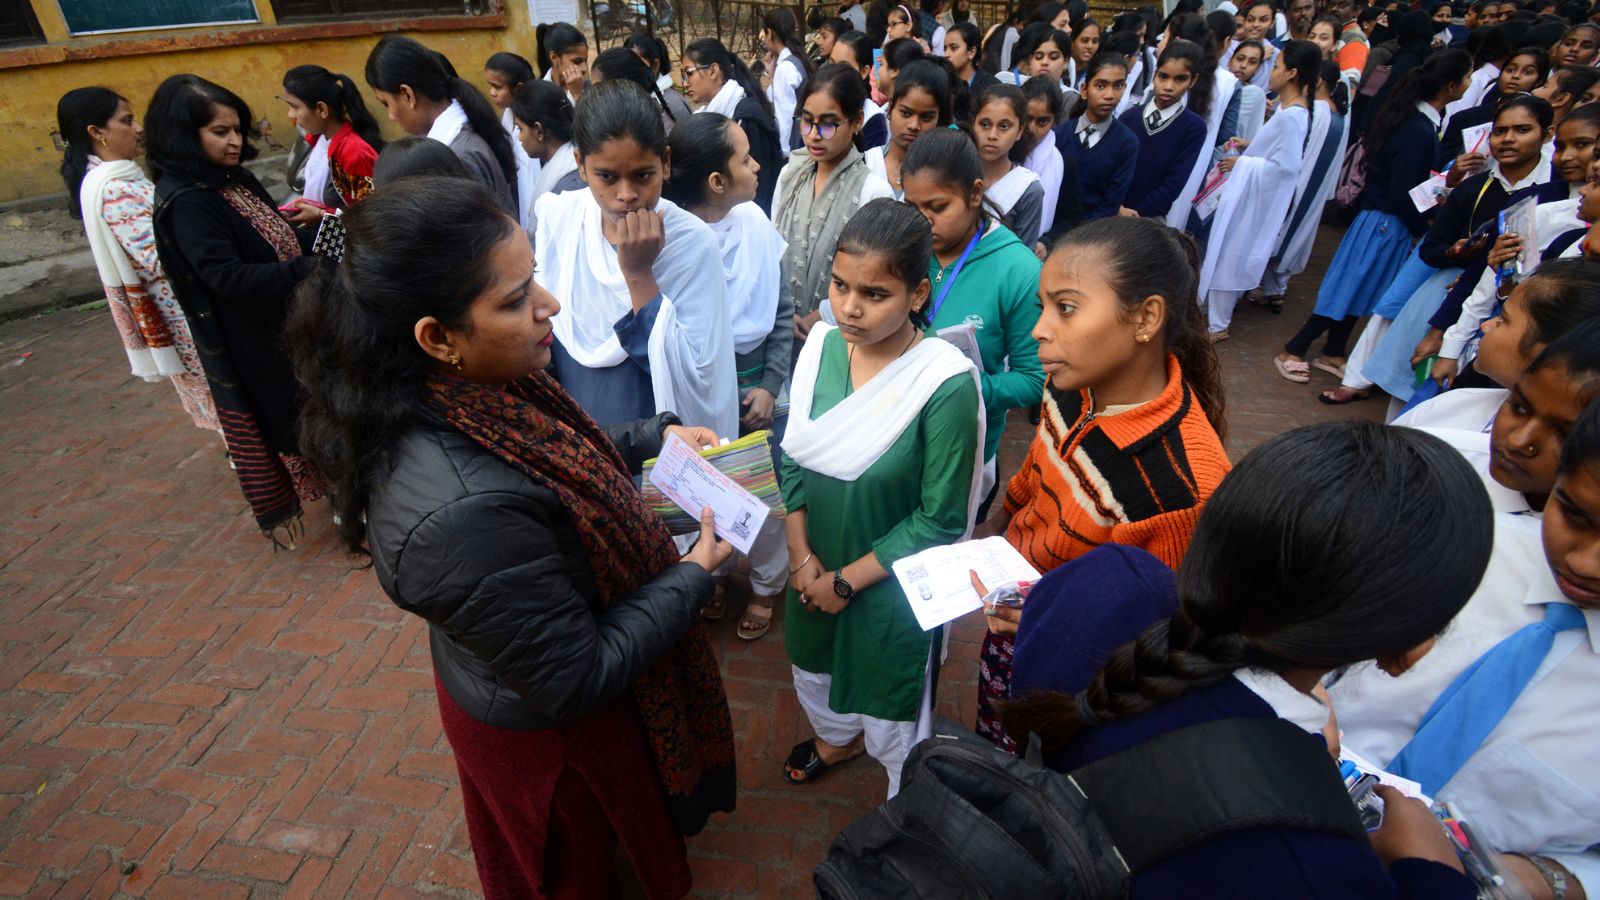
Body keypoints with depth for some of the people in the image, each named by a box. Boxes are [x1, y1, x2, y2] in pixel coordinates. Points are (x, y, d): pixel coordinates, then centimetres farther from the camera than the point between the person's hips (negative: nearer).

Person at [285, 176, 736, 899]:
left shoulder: (470, 388, -17)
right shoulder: (465, 512, -43)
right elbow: (578, 679, -30)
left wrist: (653, 434, 0)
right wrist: (694, 575, -21)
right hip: (549, 730, -7)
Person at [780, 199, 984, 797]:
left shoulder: (947, 384, -27)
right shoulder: (821, 347, -11)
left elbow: (940, 520, -20)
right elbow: (794, 456, -1)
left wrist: (846, 581, -15)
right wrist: (803, 558, -8)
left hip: (891, 584, -5)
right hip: (814, 570, 5)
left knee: (891, 715, 19)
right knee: (814, 667, 30)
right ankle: (836, 737, 64)